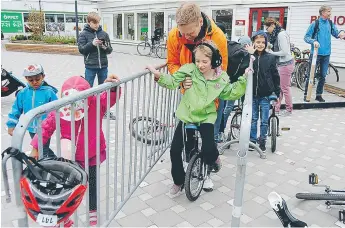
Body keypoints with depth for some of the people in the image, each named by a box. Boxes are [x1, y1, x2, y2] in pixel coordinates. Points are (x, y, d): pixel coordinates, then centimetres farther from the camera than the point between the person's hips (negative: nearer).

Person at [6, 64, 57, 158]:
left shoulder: (49, 92, -15)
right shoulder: (23, 93, -3)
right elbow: (16, 110, 5)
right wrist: (11, 125, 4)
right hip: (32, 128, 6)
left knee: (43, 152, 1)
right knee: (41, 148, 24)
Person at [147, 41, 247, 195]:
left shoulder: (221, 78, -4)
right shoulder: (190, 70, -8)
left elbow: (231, 94, 4)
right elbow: (173, 82, -11)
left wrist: (243, 80, -5)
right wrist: (158, 75, -27)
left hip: (206, 117, -1)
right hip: (186, 116, 1)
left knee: (208, 150, -18)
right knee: (175, 150, -1)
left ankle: (214, 159, 23)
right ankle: (178, 181, 23)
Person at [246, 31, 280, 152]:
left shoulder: (270, 57, -1)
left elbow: (275, 76, 3)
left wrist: (277, 92, 5)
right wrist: (249, 55, -20)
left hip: (265, 94, 0)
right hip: (252, 94, 0)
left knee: (264, 120, 8)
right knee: (253, 119, 12)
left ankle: (262, 141, 24)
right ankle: (252, 140, 25)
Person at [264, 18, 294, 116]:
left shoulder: (281, 34, -18)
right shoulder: (276, 34, 11)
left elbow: (284, 52, -20)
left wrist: (271, 52, -11)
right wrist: (270, 49, 0)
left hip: (285, 64, -9)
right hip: (281, 64, 9)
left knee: (285, 88, 2)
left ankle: (289, 110, 16)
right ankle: (276, 108, 19)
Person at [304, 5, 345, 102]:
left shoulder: (330, 23, 8)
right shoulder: (315, 24, -6)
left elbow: (336, 34, 14)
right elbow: (306, 37, -5)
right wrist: (313, 41, -22)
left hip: (326, 54, 5)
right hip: (316, 53, -5)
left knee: (323, 76, 9)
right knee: (310, 75, -1)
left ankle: (319, 95, 20)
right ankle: (306, 94, 9)